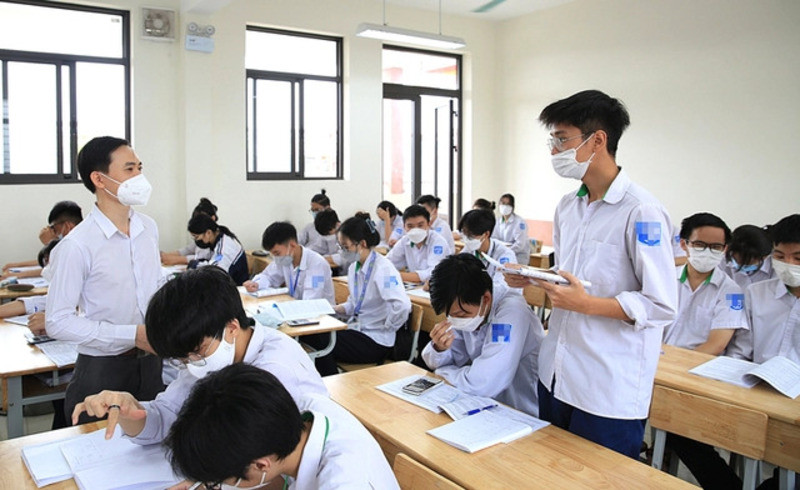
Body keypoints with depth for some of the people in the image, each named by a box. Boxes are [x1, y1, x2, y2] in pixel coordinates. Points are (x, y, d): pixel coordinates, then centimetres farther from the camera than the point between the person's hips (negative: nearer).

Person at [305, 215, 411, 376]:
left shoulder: (382, 268, -20)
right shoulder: (354, 268, 9)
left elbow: (402, 306, -33)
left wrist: (387, 327, -19)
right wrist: (332, 309, 4)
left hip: (375, 342, -8)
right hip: (356, 329, 8)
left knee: (322, 344, -17)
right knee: (310, 336, -7)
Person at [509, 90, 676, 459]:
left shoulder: (642, 212, -17)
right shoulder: (568, 206, 9)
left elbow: (662, 306, -17)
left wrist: (587, 304, -25)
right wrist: (532, 280, 1)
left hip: (609, 392, -7)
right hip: (555, 375, 8)